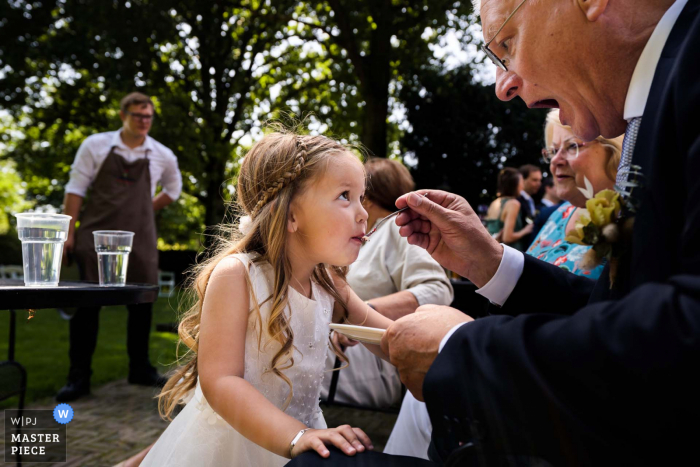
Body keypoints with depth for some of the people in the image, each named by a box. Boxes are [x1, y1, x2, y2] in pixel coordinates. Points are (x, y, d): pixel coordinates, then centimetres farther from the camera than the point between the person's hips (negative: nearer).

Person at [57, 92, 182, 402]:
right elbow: (76, 189, 1)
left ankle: (140, 370, 22)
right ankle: (79, 377, 7)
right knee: (87, 303, -3)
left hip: (139, 240, 3)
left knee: (141, 303, 6)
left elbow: (173, 189, 25)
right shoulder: (95, 145, 1)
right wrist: (69, 233, -5)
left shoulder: (162, 156, 7)